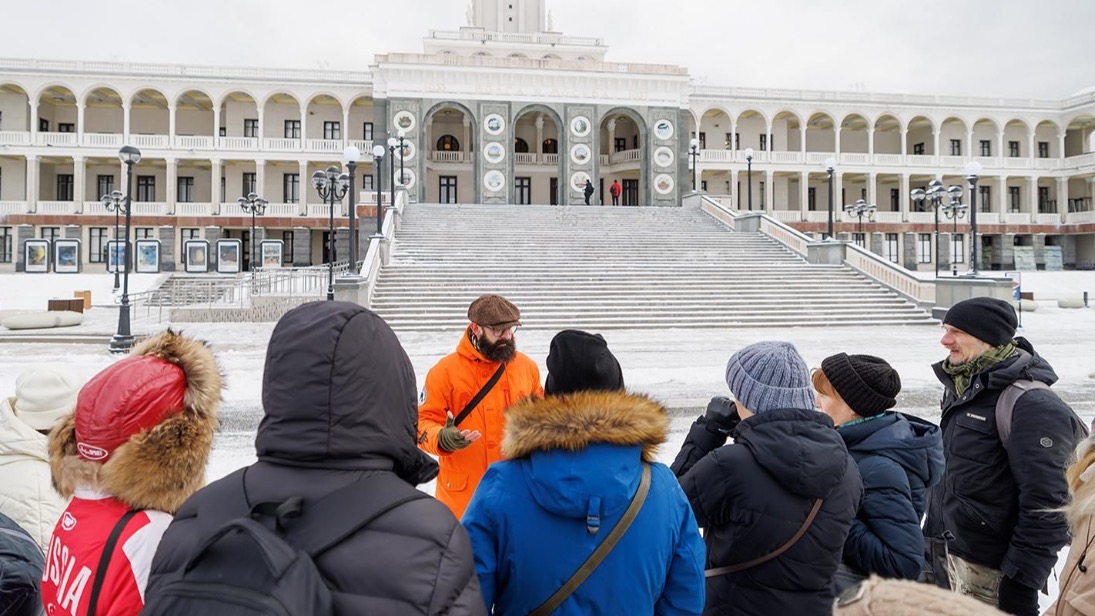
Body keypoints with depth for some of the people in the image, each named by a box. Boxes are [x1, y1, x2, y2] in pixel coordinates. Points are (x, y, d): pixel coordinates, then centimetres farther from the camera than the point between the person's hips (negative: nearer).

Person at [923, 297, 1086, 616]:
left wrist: (1021, 584, -19)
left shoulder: (1031, 405, -21)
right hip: (950, 551, 8)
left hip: (991, 569, -8)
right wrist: (932, 530, 18)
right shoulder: (963, 386, 6)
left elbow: (1046, 505, -22)